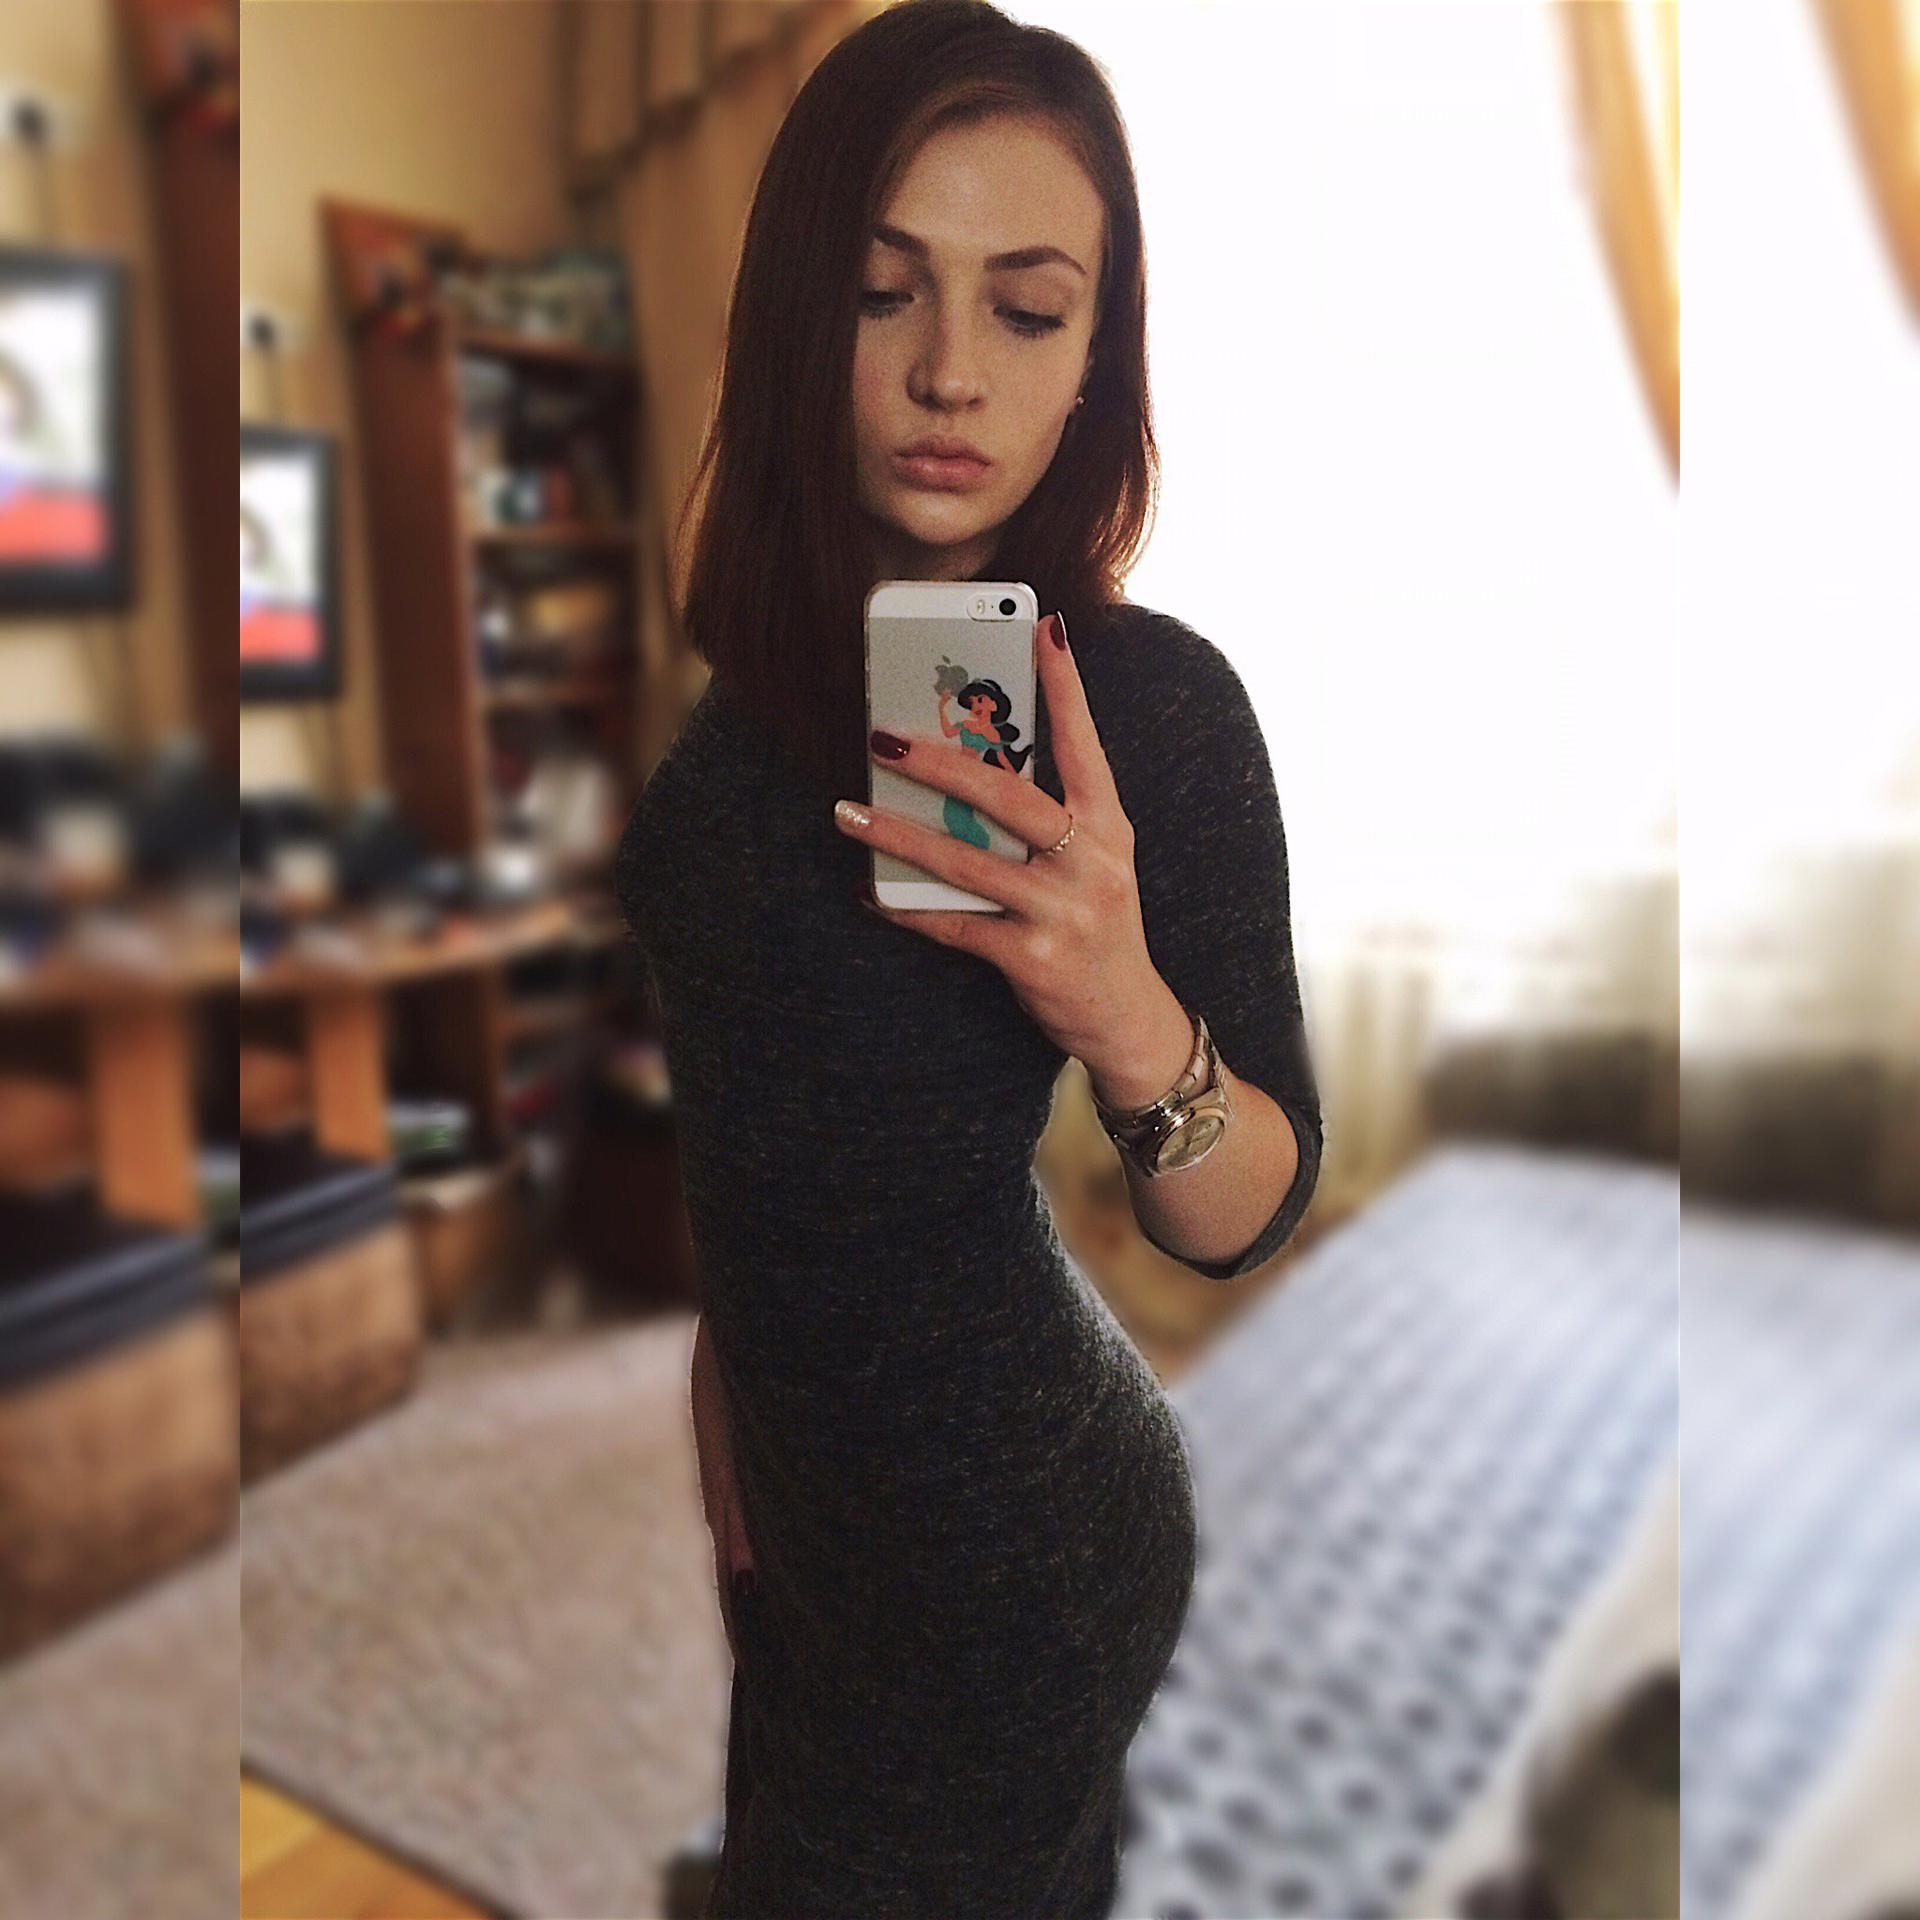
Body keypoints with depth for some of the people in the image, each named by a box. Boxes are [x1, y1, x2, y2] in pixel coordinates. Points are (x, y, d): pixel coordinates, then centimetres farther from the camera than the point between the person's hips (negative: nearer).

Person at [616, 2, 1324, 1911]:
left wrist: (1135, 1022, -35)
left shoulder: (1146, 702, -23)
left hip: (1013, 1534, -5)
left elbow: (1244, 1222, -16)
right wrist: (726, 1349, 10)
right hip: (788, 1476, 6)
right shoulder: (750, 659, -6)